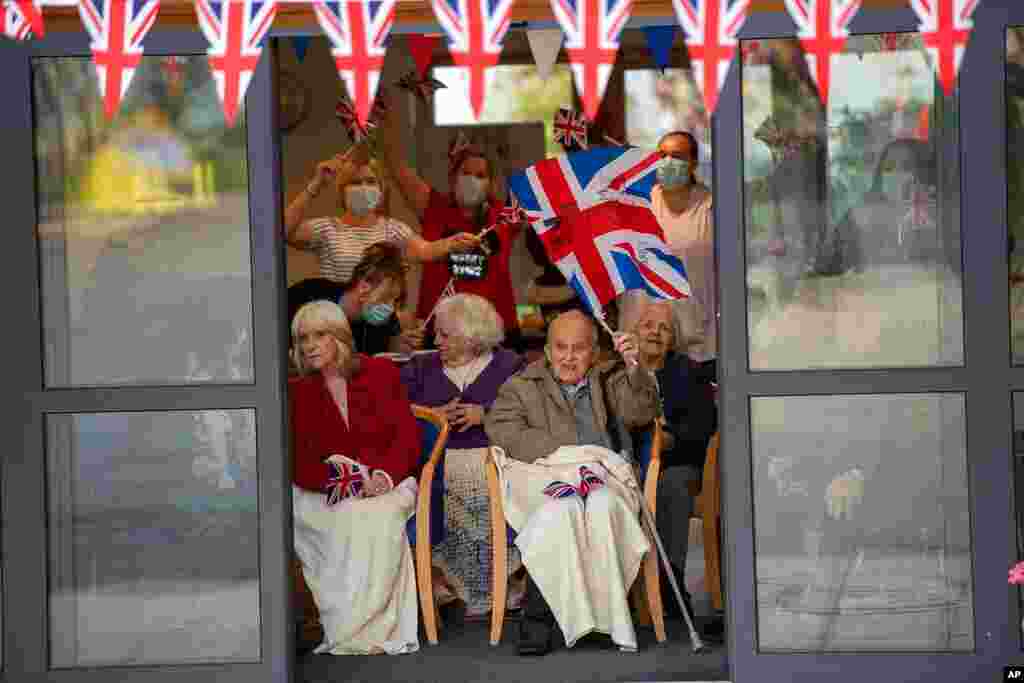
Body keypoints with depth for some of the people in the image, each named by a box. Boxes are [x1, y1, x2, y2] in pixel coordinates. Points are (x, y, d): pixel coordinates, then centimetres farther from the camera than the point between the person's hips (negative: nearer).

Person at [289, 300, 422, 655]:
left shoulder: (381, 372, 8)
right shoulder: (296, 392, 9)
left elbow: (408, 436, 2)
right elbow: (297, 463, 1)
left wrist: (384, 475, -17)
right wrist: (337, 479, -19)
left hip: (387, 483, -1)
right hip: (326, 494, 1)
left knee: (381, 517, -33)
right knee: (352, 520, -32)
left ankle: (360, 631, -27)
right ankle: (347, 631, -26)